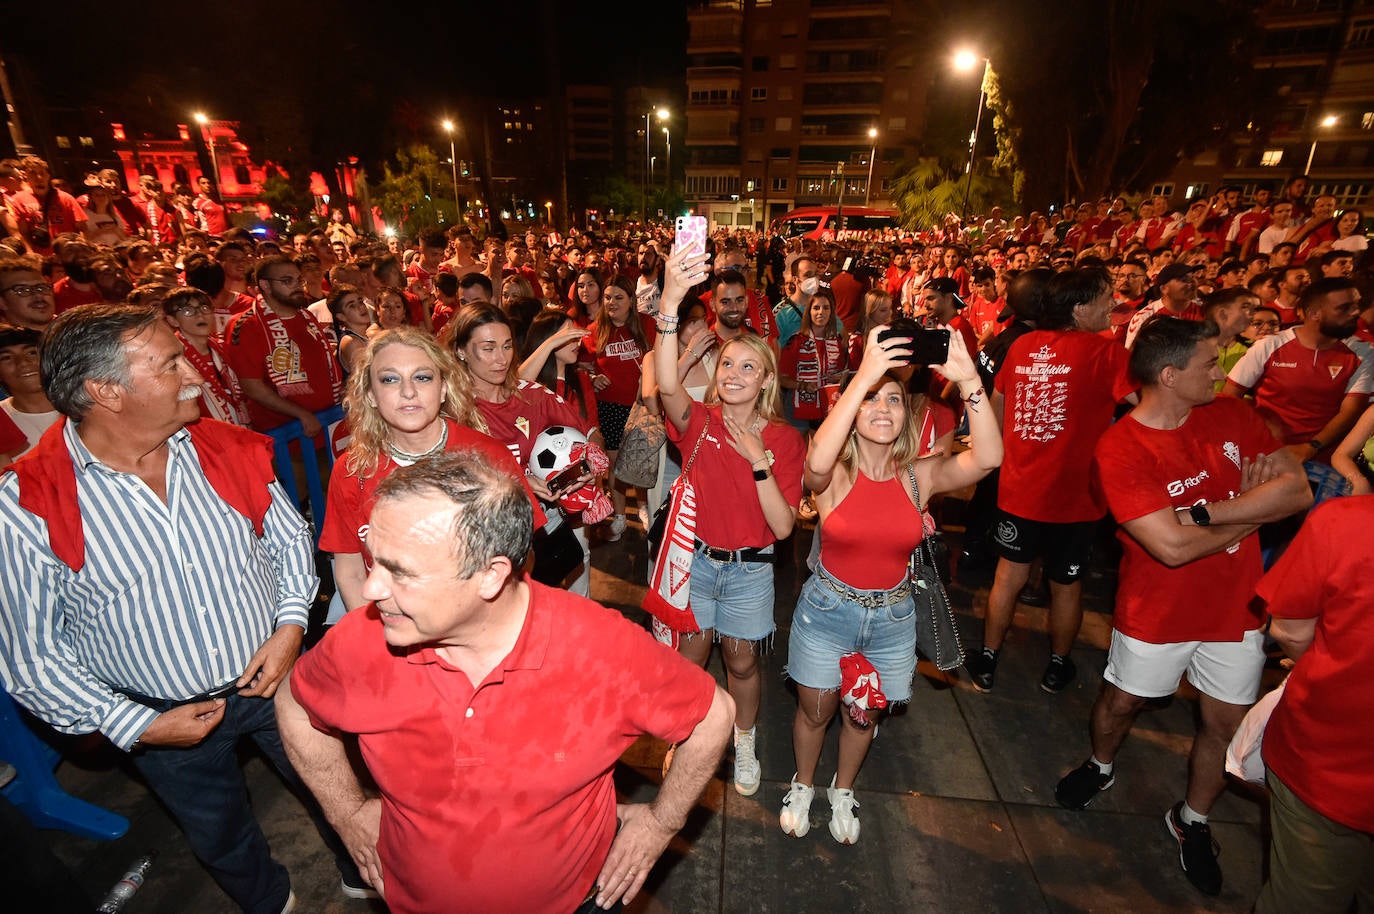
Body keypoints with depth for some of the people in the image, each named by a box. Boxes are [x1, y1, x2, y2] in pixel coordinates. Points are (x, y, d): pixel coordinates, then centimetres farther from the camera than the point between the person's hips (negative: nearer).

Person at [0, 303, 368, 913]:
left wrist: (290, 625, -12)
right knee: (222, 840, 25)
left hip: (274, 675, 2)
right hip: (162, 717, -1)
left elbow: (290, 538, 1)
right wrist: (137, 727, -14)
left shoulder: (230, 451, -11)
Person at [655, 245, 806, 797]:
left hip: (750, 569, 0)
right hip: (696, 560, 0)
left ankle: (744, 741, 46)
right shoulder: (700, 422, -10)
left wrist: (758, 461, -25)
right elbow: (666, 384, -35)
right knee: (689, 660, 14)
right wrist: (671, 303, -47)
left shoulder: (784, 438, -9)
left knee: (742, 663, 16)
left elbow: (783, 527, -15)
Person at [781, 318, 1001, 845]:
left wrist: (969, 382, -38)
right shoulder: (834, 475, -18)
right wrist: (864, 376, -45)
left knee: (865, 713, 22)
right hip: (828, 610, -2)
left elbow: (987, 457, -27)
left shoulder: (921, 475, -11)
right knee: (815, 710, 17)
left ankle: (843, 790, 52)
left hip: (892, 616, 2)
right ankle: (803, 784, 48)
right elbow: (816, 460, -43)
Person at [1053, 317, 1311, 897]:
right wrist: (1252, 507, -13)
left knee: (1226, 723, 17)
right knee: (1121, 702, 17)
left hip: (1236, 607, 5)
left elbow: (1298, 491, -11)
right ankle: (1101, 767, 49)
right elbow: (1173, 547, -27)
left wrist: (1205, 510, -24)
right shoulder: (1118, 451, -24)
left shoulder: (1232, 415, -5)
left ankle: (1191, 820, 42)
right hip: (1157, 611, -4)